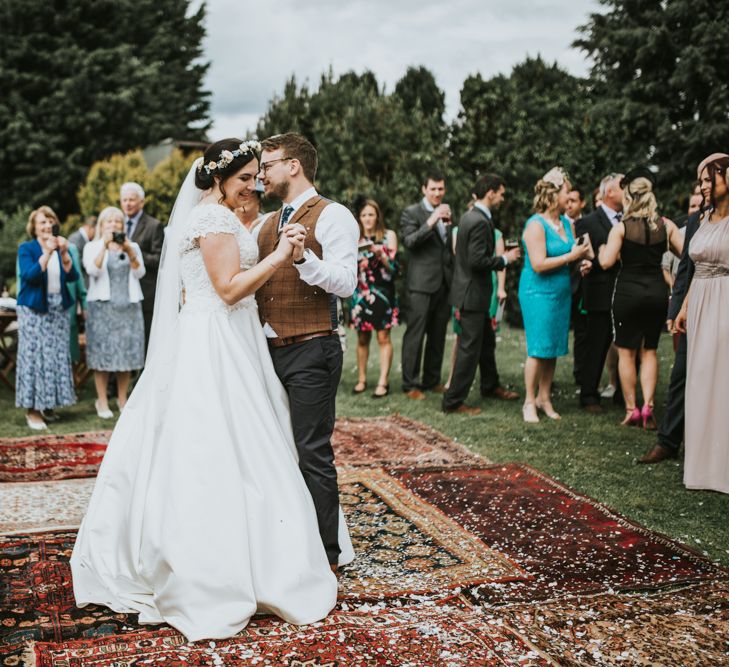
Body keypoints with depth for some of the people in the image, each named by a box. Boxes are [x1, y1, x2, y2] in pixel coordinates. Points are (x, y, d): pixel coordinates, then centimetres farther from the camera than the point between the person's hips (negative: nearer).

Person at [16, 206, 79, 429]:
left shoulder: (61, 247, 11)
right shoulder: (26, 249, 0)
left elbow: (72, 277, -2)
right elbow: (29, 275, -17)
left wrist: (64, 253, -16)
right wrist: (47, 252, -23)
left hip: (58, 310, 4)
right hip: (34, 310, -4)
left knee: (57, 357, 5)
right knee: (34, 357, -7)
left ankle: (48, 404, 15)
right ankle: (32, 409, -3)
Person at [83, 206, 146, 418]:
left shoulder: (133, 246, 12)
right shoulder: (92, 247, 6)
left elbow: (139, 273, 0)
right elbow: (93, 270, -11)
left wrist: (129, 251, -12)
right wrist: (105, 245, -17)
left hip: (129, 305, 2)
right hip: (102, 305, -2)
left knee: (127, 351, 3)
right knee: (102, 352, -4)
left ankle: (122, 398, 14)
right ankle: (102, 401, 3)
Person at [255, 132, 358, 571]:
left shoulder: (332, 217, -6)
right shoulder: (266, 225, 17)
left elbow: (346, 283, -17)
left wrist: (302, 256, -29)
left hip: (311, 352, -8)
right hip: (270, 350, 8)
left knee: (313, 453, -4)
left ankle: (326, 553, 9)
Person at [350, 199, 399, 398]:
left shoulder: (388, 236, 2)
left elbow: (393, 268, -3)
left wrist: (381, 254, -19)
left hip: (383, 293, -3)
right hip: (361, 294, 3)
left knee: (383, 337, -5)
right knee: (362, 337, 6)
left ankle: (383, 382, -4)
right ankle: (361, 379, 15)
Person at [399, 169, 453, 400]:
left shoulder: (446, 213, 17)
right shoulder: (412, 212, -2)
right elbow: (408, 241, -16)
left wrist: (448, 224, 4)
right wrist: (431, 222, -23)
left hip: (444, 283, 6)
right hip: (421, 284, -6)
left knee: (438, 335, 11)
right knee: (415, 335, -5)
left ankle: (432, 380, 20)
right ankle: (410, 384, 0)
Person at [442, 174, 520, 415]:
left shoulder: (469, 217, 10)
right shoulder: (480, 222, -21)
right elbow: (477, 260, -26)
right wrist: (504, 259, -13)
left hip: (470, 291, 11)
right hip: (472, 293, -11)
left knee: (487, 341, 24)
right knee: (469, 348, -3)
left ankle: (490, 385, 40)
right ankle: (453, 401, 3)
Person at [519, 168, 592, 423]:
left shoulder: (567, 223, 10)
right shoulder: (536, 224, -13)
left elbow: (572, 254, 21)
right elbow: (539, 264, -19)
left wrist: (582, 262, 0)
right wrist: (571, 256, -16)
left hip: (562, 292, 7)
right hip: (538, 293, -7)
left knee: (554, 349, 9)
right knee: (538, 349, -5)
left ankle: (544, 398, 18)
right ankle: (530, 402, 5)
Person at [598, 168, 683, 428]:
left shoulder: (621, 227, -10)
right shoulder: (665, 225, 0)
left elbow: (606, 262, -16)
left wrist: (602, 249, 5)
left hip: (628, 293, -3)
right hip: (658, 292, 3)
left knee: (626, 352, 9)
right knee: (649, 351, 15)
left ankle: (631, 409, 11)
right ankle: (648, 407, 5)